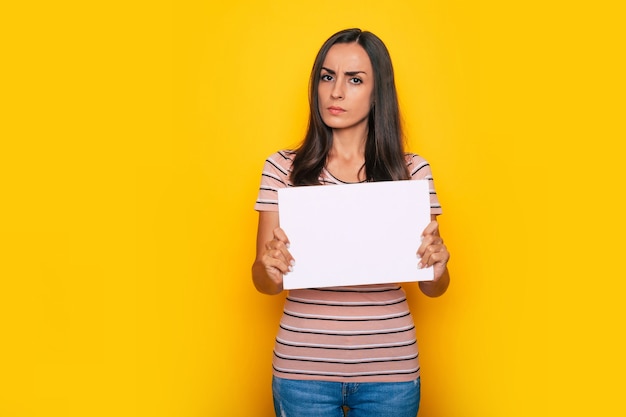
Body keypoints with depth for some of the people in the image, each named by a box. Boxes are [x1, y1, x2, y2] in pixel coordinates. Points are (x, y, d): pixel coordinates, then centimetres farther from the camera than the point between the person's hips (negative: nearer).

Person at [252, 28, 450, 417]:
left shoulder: (412, 170, -2)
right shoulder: (283, 168, -2)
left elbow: (433, 289, 2)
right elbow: (263, 283, -1)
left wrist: (437, 265, -19)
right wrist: (270, 266, -23)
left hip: (390, 370, 1)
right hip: (302, 369, 0)